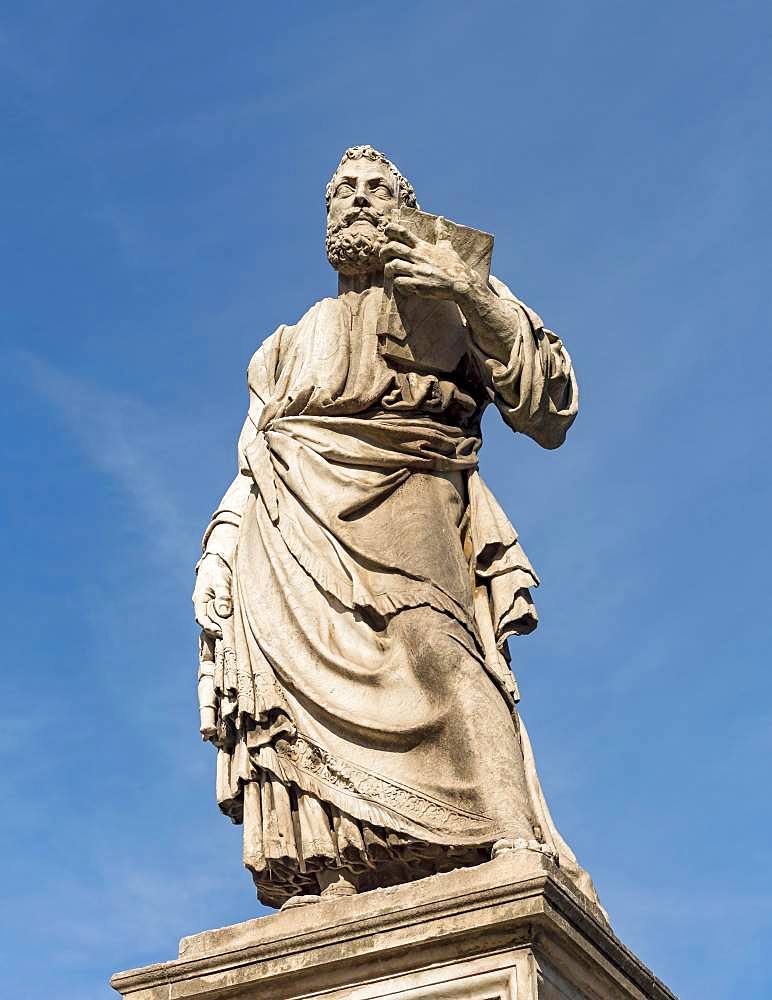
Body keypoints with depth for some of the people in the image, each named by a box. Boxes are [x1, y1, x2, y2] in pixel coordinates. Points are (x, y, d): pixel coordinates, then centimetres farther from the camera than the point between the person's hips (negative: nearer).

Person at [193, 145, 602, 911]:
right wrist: (216, 556, 9)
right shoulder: (288, 346, 34)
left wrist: (480, 298, -4)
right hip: (293, 536, 4)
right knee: (305, 699, -19)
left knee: (430, 654, -30)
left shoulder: (452, 308, 23)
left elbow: (550, 415, 8)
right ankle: (324, 895, -28)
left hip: (404, 516, -3)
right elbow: (248, 471, 27)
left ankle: (517, 863, -41)